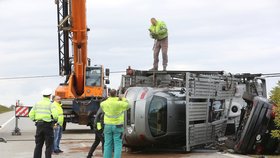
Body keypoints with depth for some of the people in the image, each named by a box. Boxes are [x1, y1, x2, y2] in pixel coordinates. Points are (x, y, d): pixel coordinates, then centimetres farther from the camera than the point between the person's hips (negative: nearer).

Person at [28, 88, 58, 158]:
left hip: (39, 125, 5)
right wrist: (55, 119, 2)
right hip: (48, 125, -4)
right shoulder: (50, 104, -7)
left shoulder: (37, 104, 8)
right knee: (49, 145, 3)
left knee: (38, 145, 12)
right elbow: (55, 115, -19)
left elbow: (31, 115, 4)